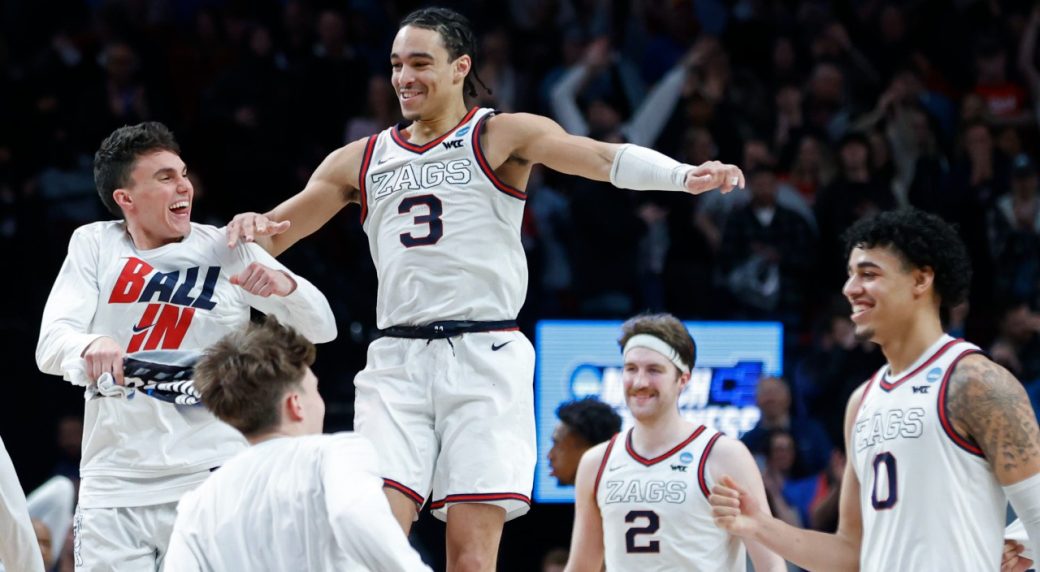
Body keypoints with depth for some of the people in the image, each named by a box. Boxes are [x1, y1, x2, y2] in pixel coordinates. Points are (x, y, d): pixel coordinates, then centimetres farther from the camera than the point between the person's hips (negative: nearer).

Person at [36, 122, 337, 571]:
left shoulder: (226, 251, 3)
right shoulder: (93, 244, 5)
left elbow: (322, 328, 3)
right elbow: (50, 347, -5)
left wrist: (284, 285, -19)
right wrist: (91, 346, -29)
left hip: (208, 480, -1)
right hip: (113, 487, 1)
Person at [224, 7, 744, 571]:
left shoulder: (500, 136, 4)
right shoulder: (359, 161, 17)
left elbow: (601, 157, -11)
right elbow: (274, 234, 18)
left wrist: (683, 175, -30)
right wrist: (250, 229, -8)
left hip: (485, 356, -3)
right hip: (396, 360, 3)